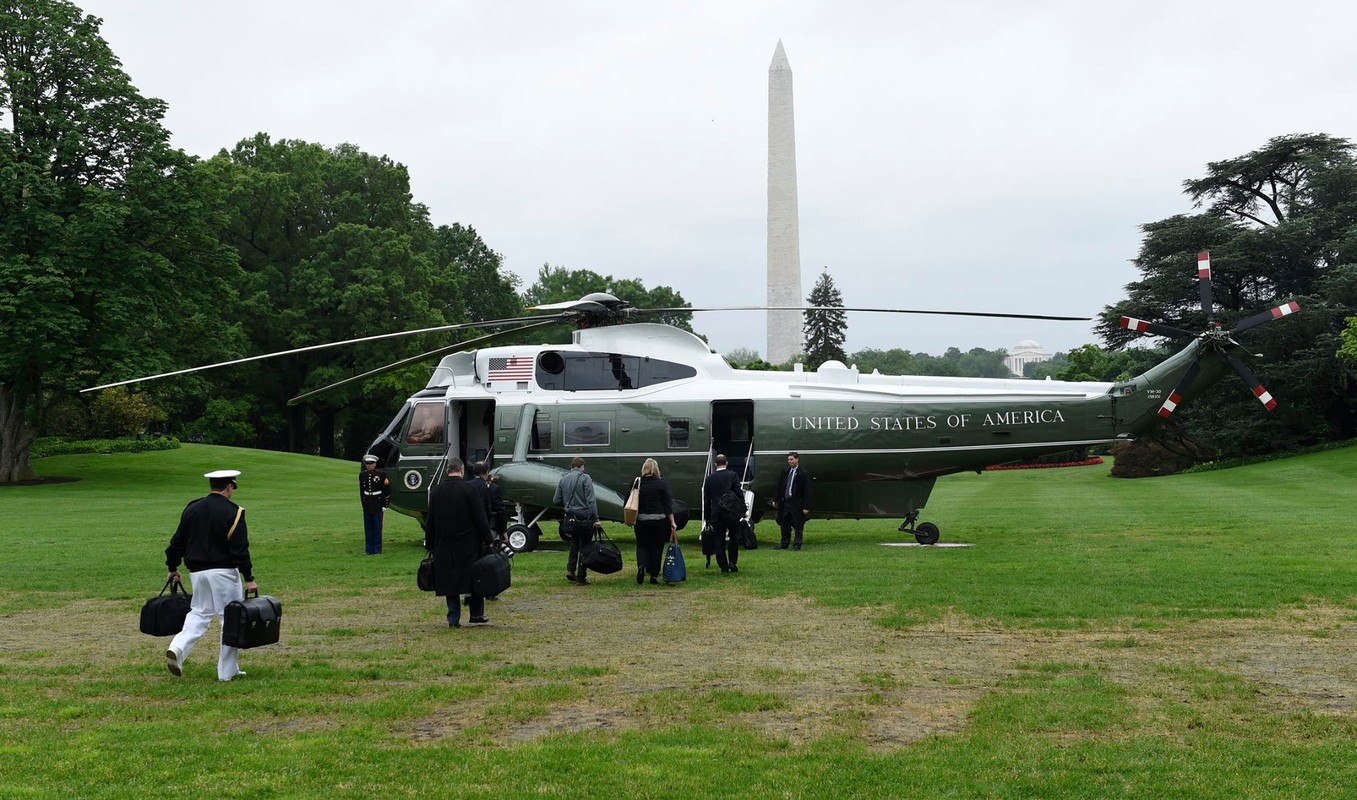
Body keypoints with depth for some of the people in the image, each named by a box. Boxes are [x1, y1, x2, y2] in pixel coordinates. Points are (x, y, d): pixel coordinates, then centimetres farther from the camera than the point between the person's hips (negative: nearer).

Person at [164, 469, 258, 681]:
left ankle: (177, 648, -7)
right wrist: (249, 578, -11)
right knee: (231, 619, 4)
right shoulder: (232, 512, -10)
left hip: (197, 572, 5)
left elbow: (178, 542, 11)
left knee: (199, 612, 18)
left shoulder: (192, 509, 6)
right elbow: (240, 549, -14)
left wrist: (173, 568, 23)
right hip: (223, 572, -5)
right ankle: (227, 672, 8)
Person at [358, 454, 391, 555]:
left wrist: (385, 505, -7)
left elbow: (387, 490, -5)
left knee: (377, 527, 0)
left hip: (378, 504, -4)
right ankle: (369, 549, 13)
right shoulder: (362, 475, 7)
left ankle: (377, 550, 6)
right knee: (368, 528, 7)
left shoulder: (381, 474, -7)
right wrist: (363, 503, 14)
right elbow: (361, 491, 15)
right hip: (367, 505, 4)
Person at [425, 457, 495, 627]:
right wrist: (487, 541, -2)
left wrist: (429, 545, 14)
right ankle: (476, 614, 14)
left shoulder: (436, 491, 3)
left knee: (449, 580, 7)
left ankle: (453, 618, 6)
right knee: (475, 578, 10)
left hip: (444, 545, 3)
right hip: (468, 543, -3)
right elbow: (480, 519, -9)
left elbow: (429, 522, 7)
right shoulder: (469, 489, -9)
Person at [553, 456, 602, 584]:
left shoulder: (563, 479, 8)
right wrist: (596, 519, -17)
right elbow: (591, 500, -15)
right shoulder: (585, 478, -8)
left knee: (574, 543, 22)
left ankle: (571, 570, 9)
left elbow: (556, 500, 10)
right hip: (584, 518, -5)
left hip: (570, 517, 5)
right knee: (584, 545, 3)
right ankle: (581, 577, 5)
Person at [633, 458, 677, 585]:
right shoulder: (662, 483, -5)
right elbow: (667, 504, -5)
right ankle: (654, 575, 9)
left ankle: (641, 565, -17)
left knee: (642, 545, 11)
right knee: (657, 546, 9)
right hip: (659, 520, -1)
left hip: (641, 520, 1)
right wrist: (672, 522, -1)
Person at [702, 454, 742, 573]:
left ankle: (724, 567, 3)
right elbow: (739, 494, -8)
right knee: (734, 537, 16)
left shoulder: (710, 478, 2)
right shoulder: (733, 476, -5)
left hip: (716, 514, 1)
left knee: (719, 541, 4)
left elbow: (706, 499, 5)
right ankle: (732, 562, 8)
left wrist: (707, 517, 11)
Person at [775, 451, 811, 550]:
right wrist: (778, 500, 8)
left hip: (797, 504, -6)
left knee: (798, 525, 2)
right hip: (785, 502, 6)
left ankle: (797, 545, 11)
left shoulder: (803, 474, -7)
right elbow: (779, 486, 14)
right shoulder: (785, 472, 9)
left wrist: (806, 506, -13)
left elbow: (806, 492, -9)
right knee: (785, 524, 13)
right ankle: (784, 544, 24)